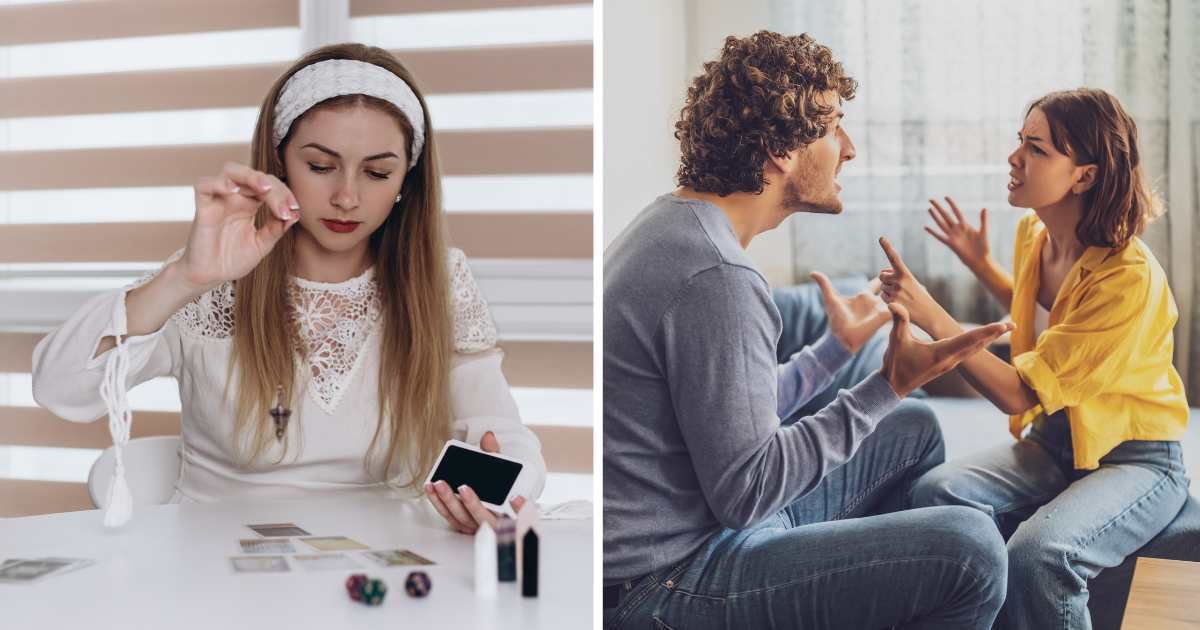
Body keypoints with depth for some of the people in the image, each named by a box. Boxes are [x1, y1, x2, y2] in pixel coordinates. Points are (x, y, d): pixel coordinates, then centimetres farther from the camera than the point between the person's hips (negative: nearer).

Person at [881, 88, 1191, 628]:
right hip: (1054, 441, 7)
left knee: (1038, 553, -35)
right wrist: (979, 262, 13)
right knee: (937, 493, -23)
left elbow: (1020, 394, -27)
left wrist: (931, 316, -31)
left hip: (1135, 460, -6)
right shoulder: (1034, 233, -1)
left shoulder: (1130, 277, -24)